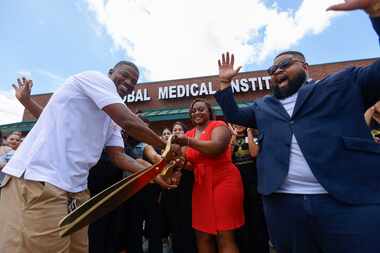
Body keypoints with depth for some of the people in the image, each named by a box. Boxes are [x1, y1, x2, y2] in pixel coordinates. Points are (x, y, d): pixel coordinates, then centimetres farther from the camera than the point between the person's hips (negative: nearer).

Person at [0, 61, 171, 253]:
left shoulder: (111, 119, 17)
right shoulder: (94, 77, -7)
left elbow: (118, 156, 10)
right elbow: (128, 121, -20)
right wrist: (164, 144, -6)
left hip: (75, 188, 9)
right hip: (39, 180, -9)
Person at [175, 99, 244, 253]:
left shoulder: (218, 126, -3)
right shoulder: (189, 134, 13)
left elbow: (216, 147, -23)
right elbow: (188, 161, 9)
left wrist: (188, 141, -28)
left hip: (223, 181, -5)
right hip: (201, 185, 6)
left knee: (225, 237, -3)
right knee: (202, 236, 10)